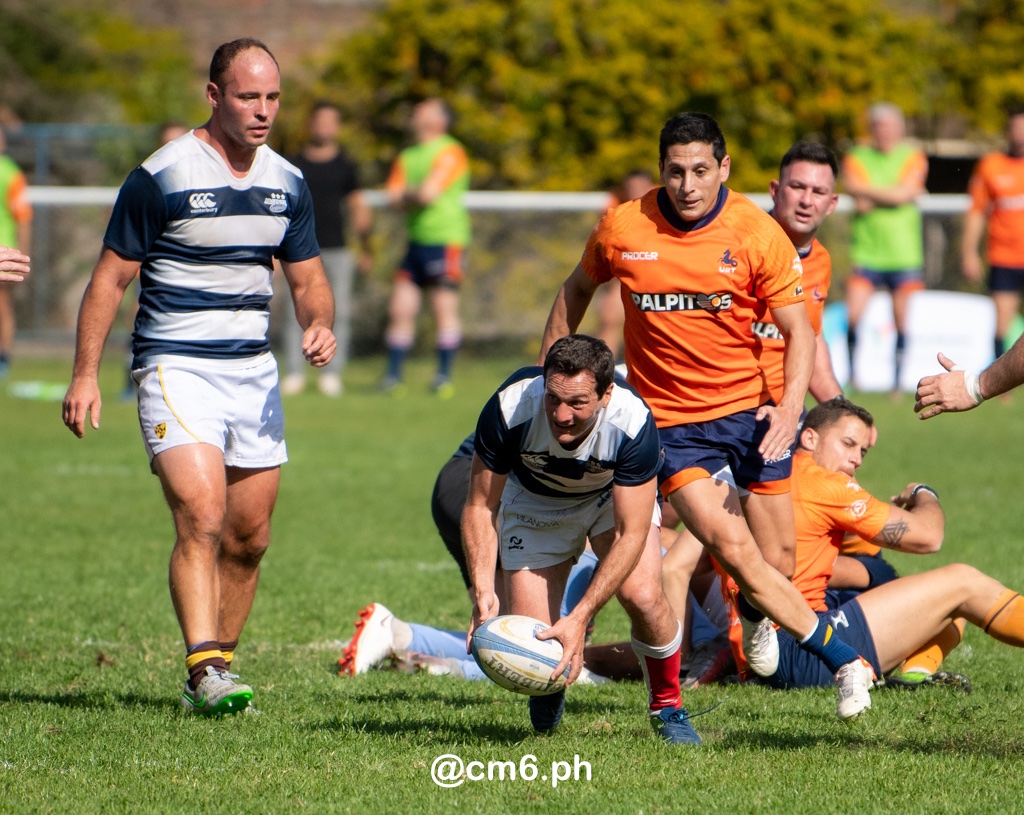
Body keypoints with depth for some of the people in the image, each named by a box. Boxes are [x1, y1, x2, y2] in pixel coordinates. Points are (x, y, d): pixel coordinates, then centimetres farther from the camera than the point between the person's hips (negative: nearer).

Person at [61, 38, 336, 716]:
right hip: (177, 368, -6)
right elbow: (112, 277, -4)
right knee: (201, 519, -21)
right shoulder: (161, 177, -9)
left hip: (254, 372, 6)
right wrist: (86, 374, -8)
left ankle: (220, 666, 19)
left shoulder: (287, 183, 8)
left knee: (249, 537, 7)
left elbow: (309, 280, 17)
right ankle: (204, 670, -27)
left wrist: (319, 325, -6)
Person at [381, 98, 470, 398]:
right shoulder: (407, 156, 18)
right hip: (416, 239, 7)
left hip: (445, 239, -7)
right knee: (400, 308, 1)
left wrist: (407, 194, 2)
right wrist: (417, 195, -9)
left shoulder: (449, 152, -6)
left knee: (444, 307, -7)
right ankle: (393, 376, 5)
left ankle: (444, 376, -2)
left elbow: (428, 193, -15)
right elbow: (395, 197, 9)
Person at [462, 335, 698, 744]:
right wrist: (483, 591, -35)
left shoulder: (632, 422, -38)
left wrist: (579, 618, -41)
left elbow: (631, 533, -33)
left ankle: (667, 709, 1)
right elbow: (481, 505, -21)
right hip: (534, 501, 1)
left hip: (614, 492, -1)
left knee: (642, 595, -26)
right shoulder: (510, 410, -36)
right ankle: (549, 681, 28)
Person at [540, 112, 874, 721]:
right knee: (734, 551, -17)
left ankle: (755, 614, 41)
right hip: (670, 418, 0)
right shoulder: (622, 230, -7)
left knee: (778, 562, 2)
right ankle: (846, 661, -5)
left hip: (750, 407, 0)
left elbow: (799, 331, -6)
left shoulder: (759, 234, -10)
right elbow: (578, 290, 13)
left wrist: (791, 407, -21)